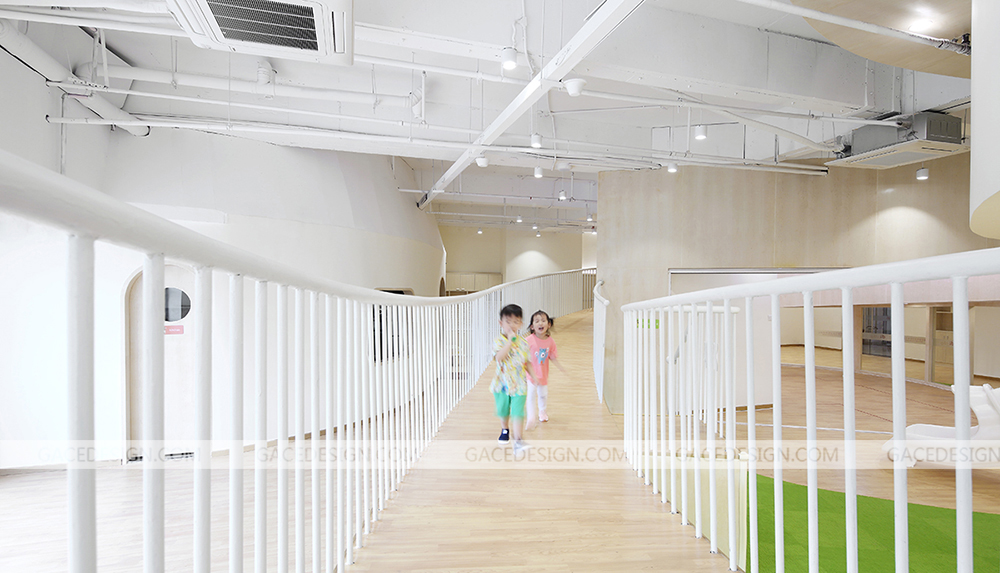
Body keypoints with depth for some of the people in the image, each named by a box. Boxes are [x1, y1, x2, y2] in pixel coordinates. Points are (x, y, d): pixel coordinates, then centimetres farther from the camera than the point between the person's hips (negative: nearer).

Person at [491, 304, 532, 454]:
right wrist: (511, 340, -31)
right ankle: (505, 430, 46)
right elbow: (499, 357, -31)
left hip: (519, 385, 1)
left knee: (517, 413, -10)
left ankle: (517, 442, -8)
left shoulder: (523, 343, -1)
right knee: (503, 411, 19)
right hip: (502, 384, 0)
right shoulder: (499, 341, -12)